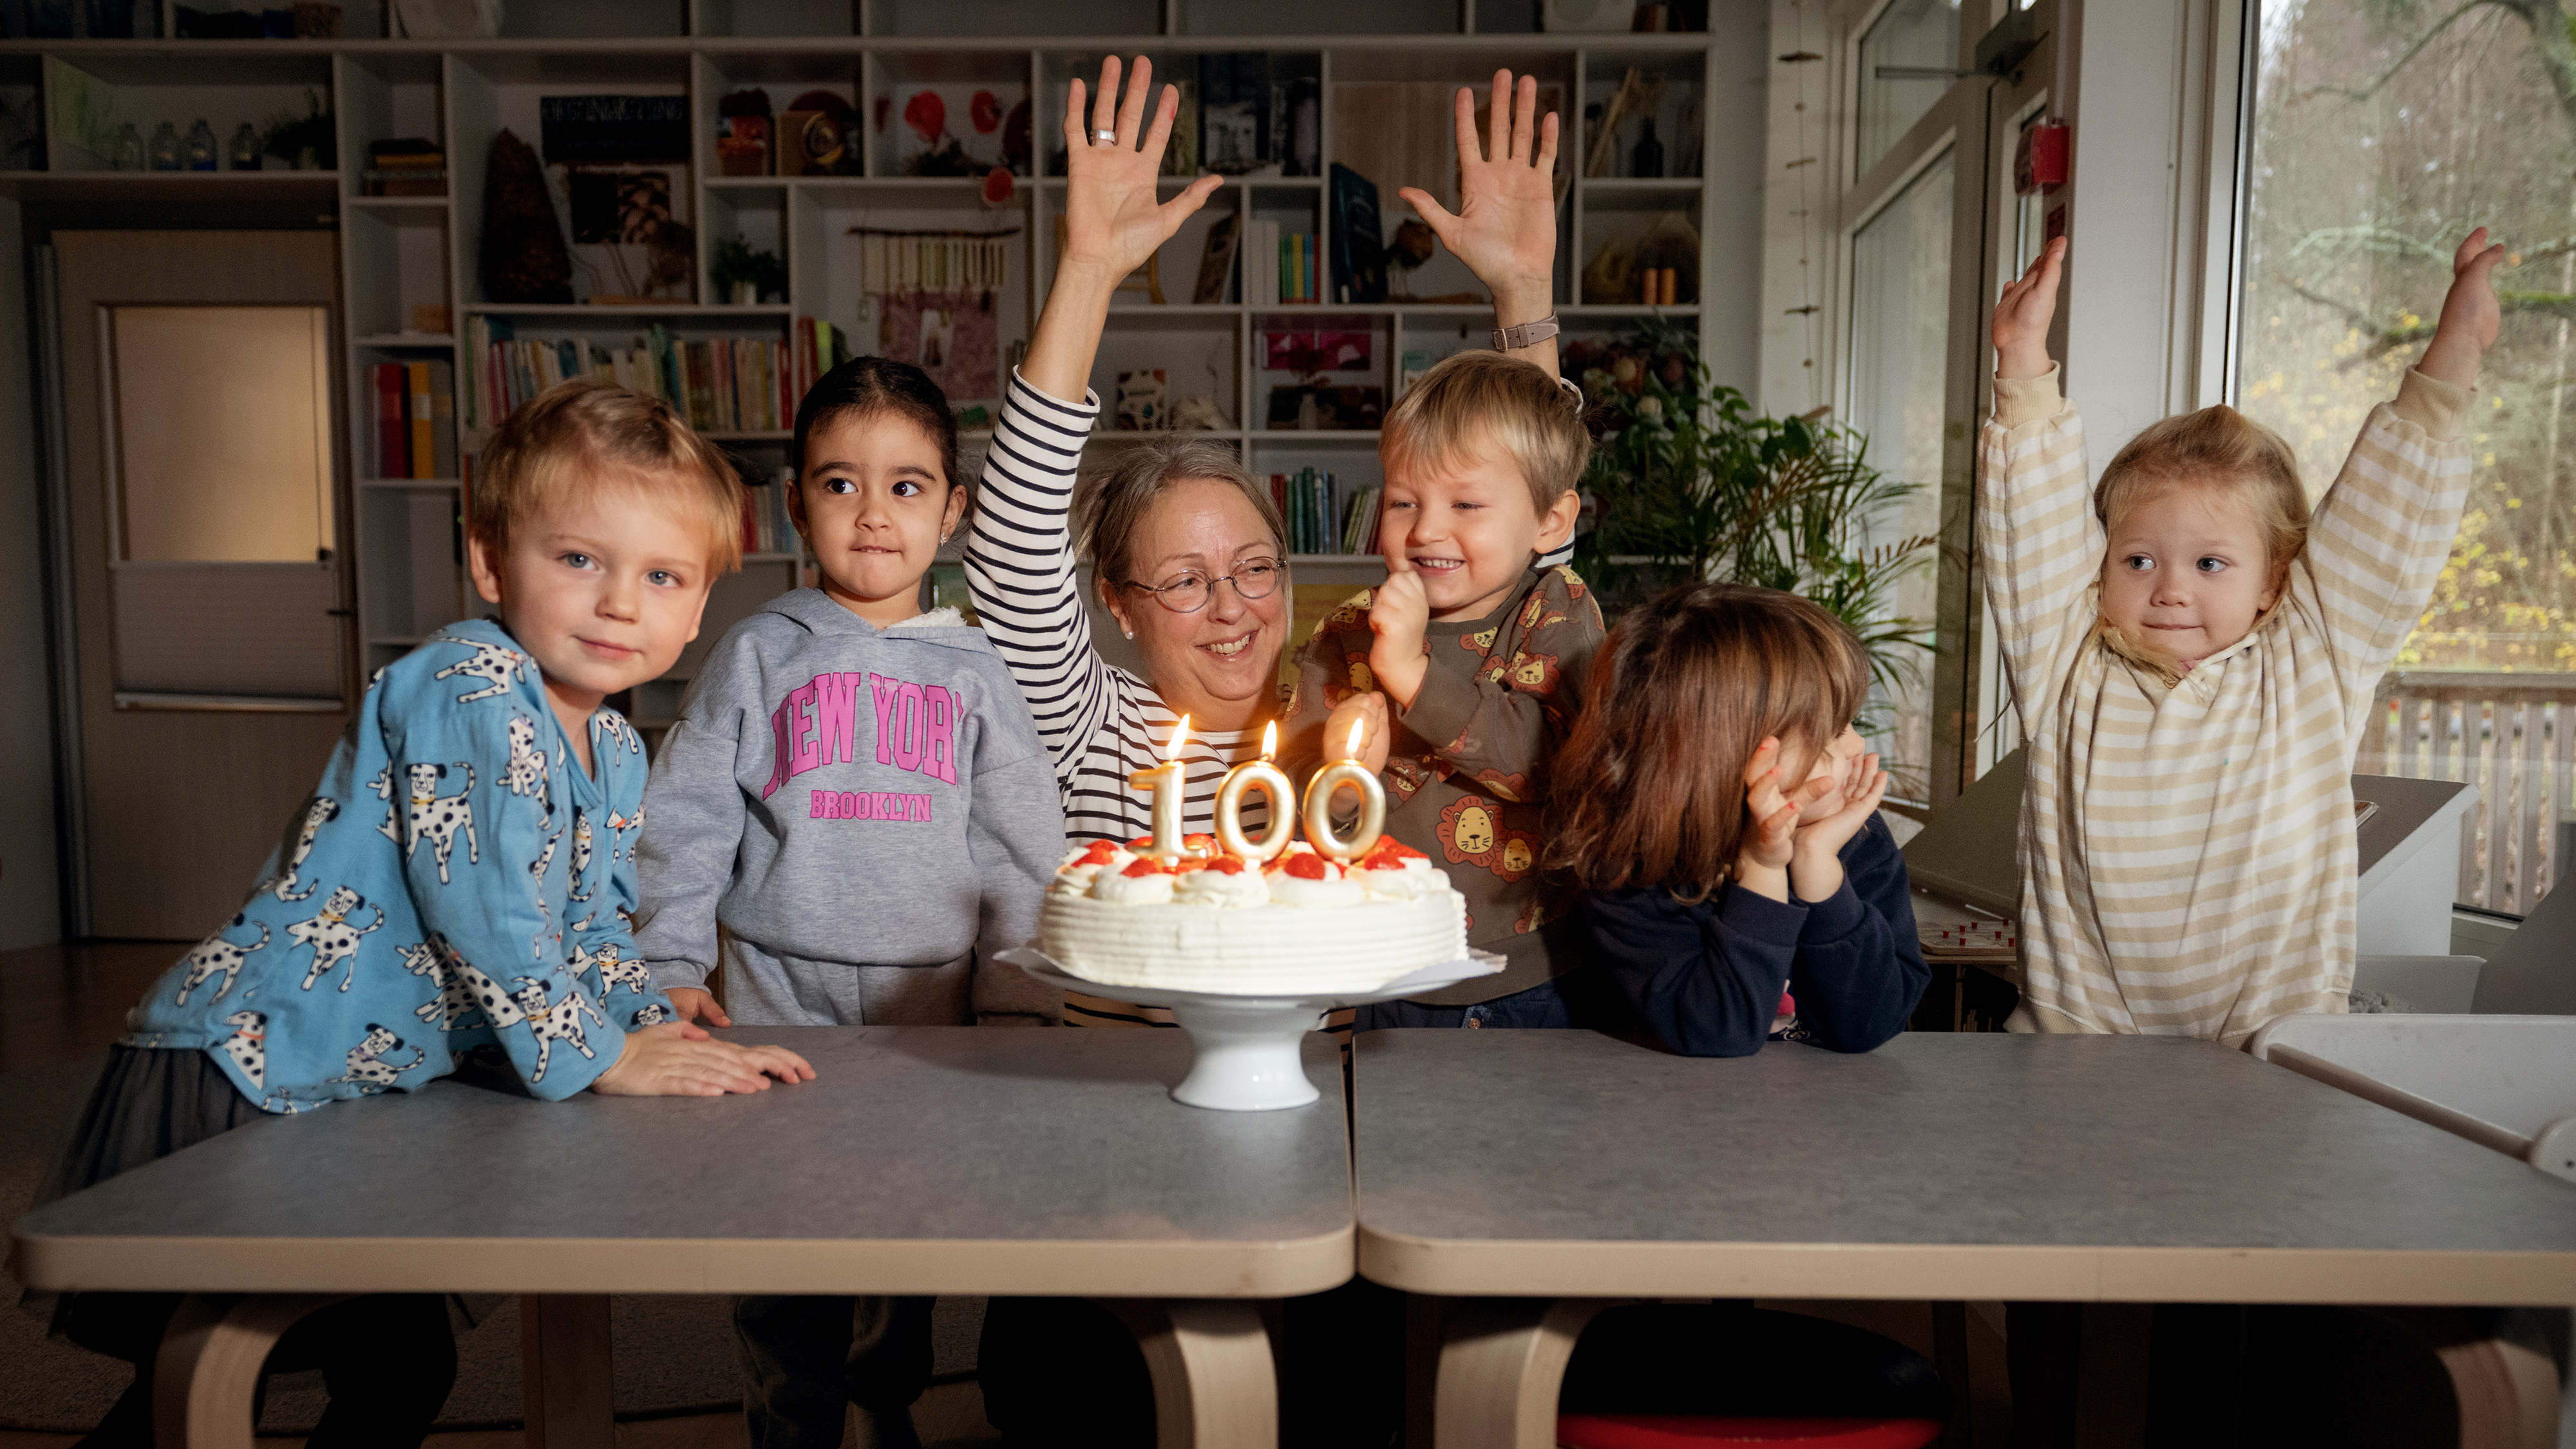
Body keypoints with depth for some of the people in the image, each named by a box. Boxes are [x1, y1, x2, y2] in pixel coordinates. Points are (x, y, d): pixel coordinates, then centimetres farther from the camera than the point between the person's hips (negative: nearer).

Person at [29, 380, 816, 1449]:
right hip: (237, 1081, -9)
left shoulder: (617, 752, 7)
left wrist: (658, 1032, 1)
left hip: (352, 1097, 9)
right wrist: (596, 1056, -19)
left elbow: (590, 924, 16)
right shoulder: (470, 689, -21)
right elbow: (478, 901, -26)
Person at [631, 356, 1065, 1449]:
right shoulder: (756, 656, 3)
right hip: (778, 1003, -1)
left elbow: (1021, 849, 4)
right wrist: (667, 971, -5)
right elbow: (685, 820, 3)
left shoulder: (973, 671, 5)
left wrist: (1016, 1002, -2)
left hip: (931, 1008, 1)